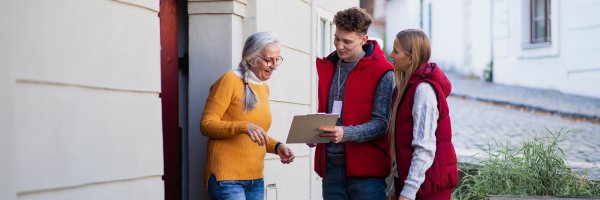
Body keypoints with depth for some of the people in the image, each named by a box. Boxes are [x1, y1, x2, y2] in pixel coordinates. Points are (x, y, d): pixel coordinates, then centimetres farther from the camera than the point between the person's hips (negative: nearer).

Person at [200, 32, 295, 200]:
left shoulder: (264, 88, 16)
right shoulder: (230, 80, -6)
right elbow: (206, 124, -11)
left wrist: (276, 146, 6)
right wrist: (243, 127, -25)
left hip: (256, 179, 7)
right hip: (227, 178, -7)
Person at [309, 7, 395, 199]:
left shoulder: (381, 73, -6)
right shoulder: (327, 67, 13)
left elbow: (382, 123, -11)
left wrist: (346, 133, -26)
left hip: (365, 169, -5)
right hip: (331, 166, 5)